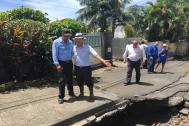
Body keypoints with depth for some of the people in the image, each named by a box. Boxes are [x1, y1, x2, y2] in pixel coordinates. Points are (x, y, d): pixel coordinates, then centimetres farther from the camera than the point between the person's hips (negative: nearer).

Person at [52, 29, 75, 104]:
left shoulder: (70, 42, 8)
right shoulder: (56, 42, -7)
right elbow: (54, 54, -12)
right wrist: (57, 64, -20)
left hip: (69, 63, 5)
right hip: (61, 63, -5)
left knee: (70, 79, 14)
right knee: (62, 80, -6)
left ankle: (71, 93, 31)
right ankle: (61, 97, 5)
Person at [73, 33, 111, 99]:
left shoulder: (88, 47, -10)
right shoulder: (73, 48, -1)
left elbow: (96, 54, -19)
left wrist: (103, 61, -32)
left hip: (86, 68, -3)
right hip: (77, 68, 3)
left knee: (89, 82, 4)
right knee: (79, 82, 16)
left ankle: (91, 93, 28)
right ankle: (81, 93, 40)